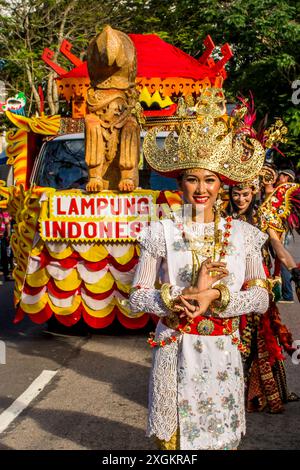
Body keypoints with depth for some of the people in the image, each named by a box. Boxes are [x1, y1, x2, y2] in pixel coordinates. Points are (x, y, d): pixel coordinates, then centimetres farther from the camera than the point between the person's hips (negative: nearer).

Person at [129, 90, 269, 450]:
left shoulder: (243, 234, 2)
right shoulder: (161, 233, -2)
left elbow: (261, 298, -2)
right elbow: (137, 298, -4)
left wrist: (215, 297, -17)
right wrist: (187, 295, -19)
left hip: (222, 354, 2)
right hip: (174, 352, -1)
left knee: (222, 435, 10)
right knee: (173, 436, 6)